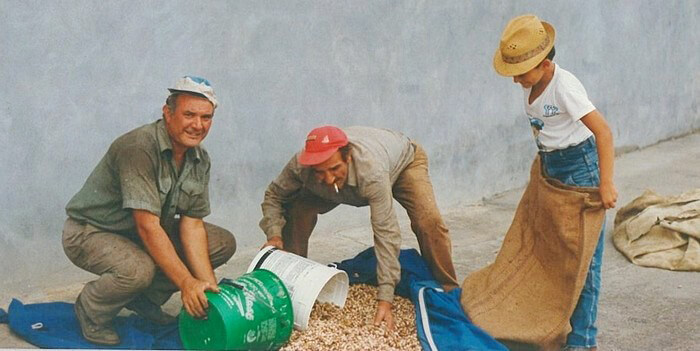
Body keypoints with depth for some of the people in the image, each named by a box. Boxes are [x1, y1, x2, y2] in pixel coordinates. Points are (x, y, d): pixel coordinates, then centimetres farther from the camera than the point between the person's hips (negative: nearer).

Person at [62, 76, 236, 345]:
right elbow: (147, 226, -32)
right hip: (91, 232, -8)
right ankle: (91, 310, -4)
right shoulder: (139, 148, -29)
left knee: (224, 243, -1)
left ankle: (145, 298, 8)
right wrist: (186, 282, -33)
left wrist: (208, 285, -18)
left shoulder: (200, 160, -5)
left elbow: (192, 225, -7)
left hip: (143, 234, 8)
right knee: (138, 269, -38)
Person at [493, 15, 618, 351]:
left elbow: (603, 131, -27)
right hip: (551, 168, 9)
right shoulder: (532, 84, 0)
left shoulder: (564, 86, -23)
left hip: (580, 166, -9)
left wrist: (606, 183, -30)